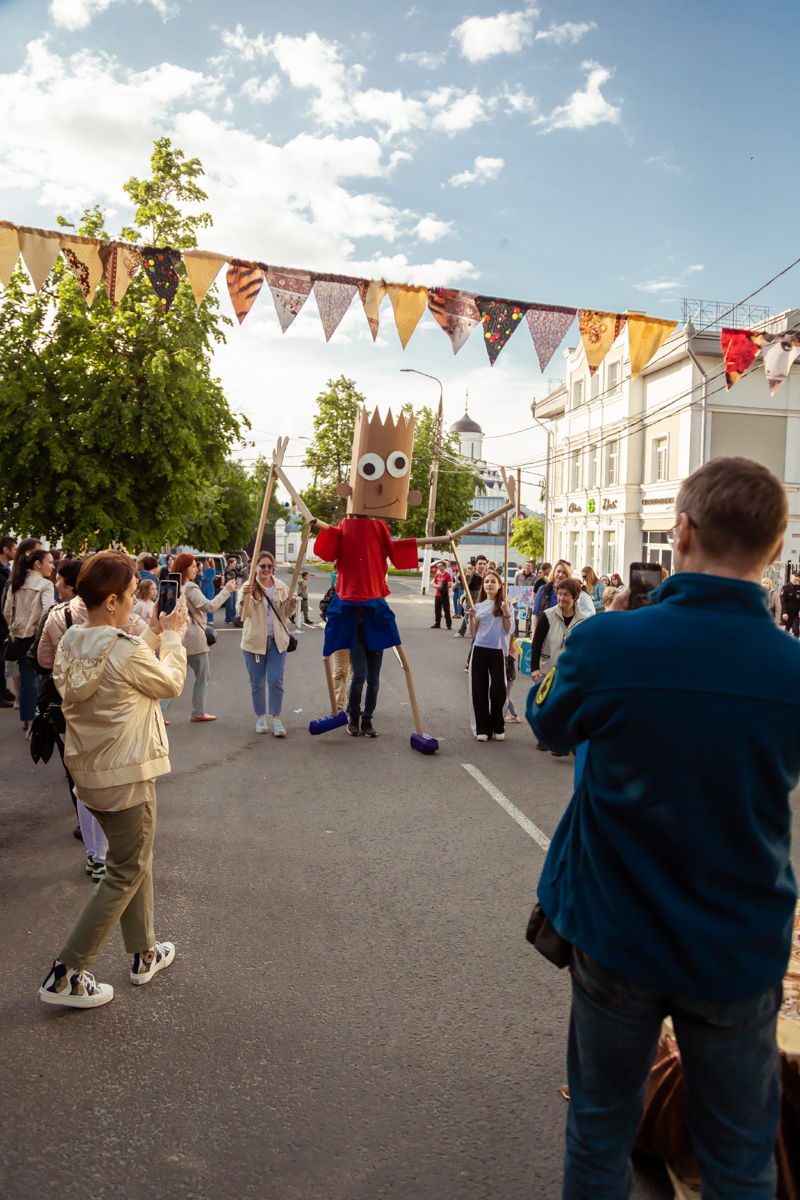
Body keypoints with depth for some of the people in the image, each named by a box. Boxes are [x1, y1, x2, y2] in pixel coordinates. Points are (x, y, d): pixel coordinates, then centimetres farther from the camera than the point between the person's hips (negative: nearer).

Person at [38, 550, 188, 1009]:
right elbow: (171, 683, -7)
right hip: (126, 775, -9)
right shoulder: (128, 653, -25)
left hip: (87, 772, 9)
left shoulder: (70, 644, 0)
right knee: (126, 873, 7)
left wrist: (152, 638, 11)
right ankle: (66, 974, 12)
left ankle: (145, 954, 35)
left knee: (136, 859, 22)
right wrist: (173, 637, 7)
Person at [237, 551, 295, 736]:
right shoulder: (249, 587, -5)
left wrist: (291, 604, -11)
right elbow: (241, 614, -16)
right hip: (254, 640, -2)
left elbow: (285, 614, 10)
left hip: (277, 640, 2)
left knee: (276, 680, -3)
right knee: (257, 682, 8)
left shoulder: (281, 587, 5)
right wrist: (244, 597, -34)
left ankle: (275, 718, 4)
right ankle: (260, 717, 21)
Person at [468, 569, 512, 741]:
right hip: (479, 650, 3)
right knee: (479, 690, 2)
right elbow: (473, 633, 8)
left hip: (498, 651, -3)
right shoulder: (479, 606, 10)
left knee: (498, 690, -2)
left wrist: (506, 614, -16)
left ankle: (498, 728, 14)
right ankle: (482, 728, 12)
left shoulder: (504, 605, 2)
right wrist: (471, 617, -7)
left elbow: (508, 630, -3)